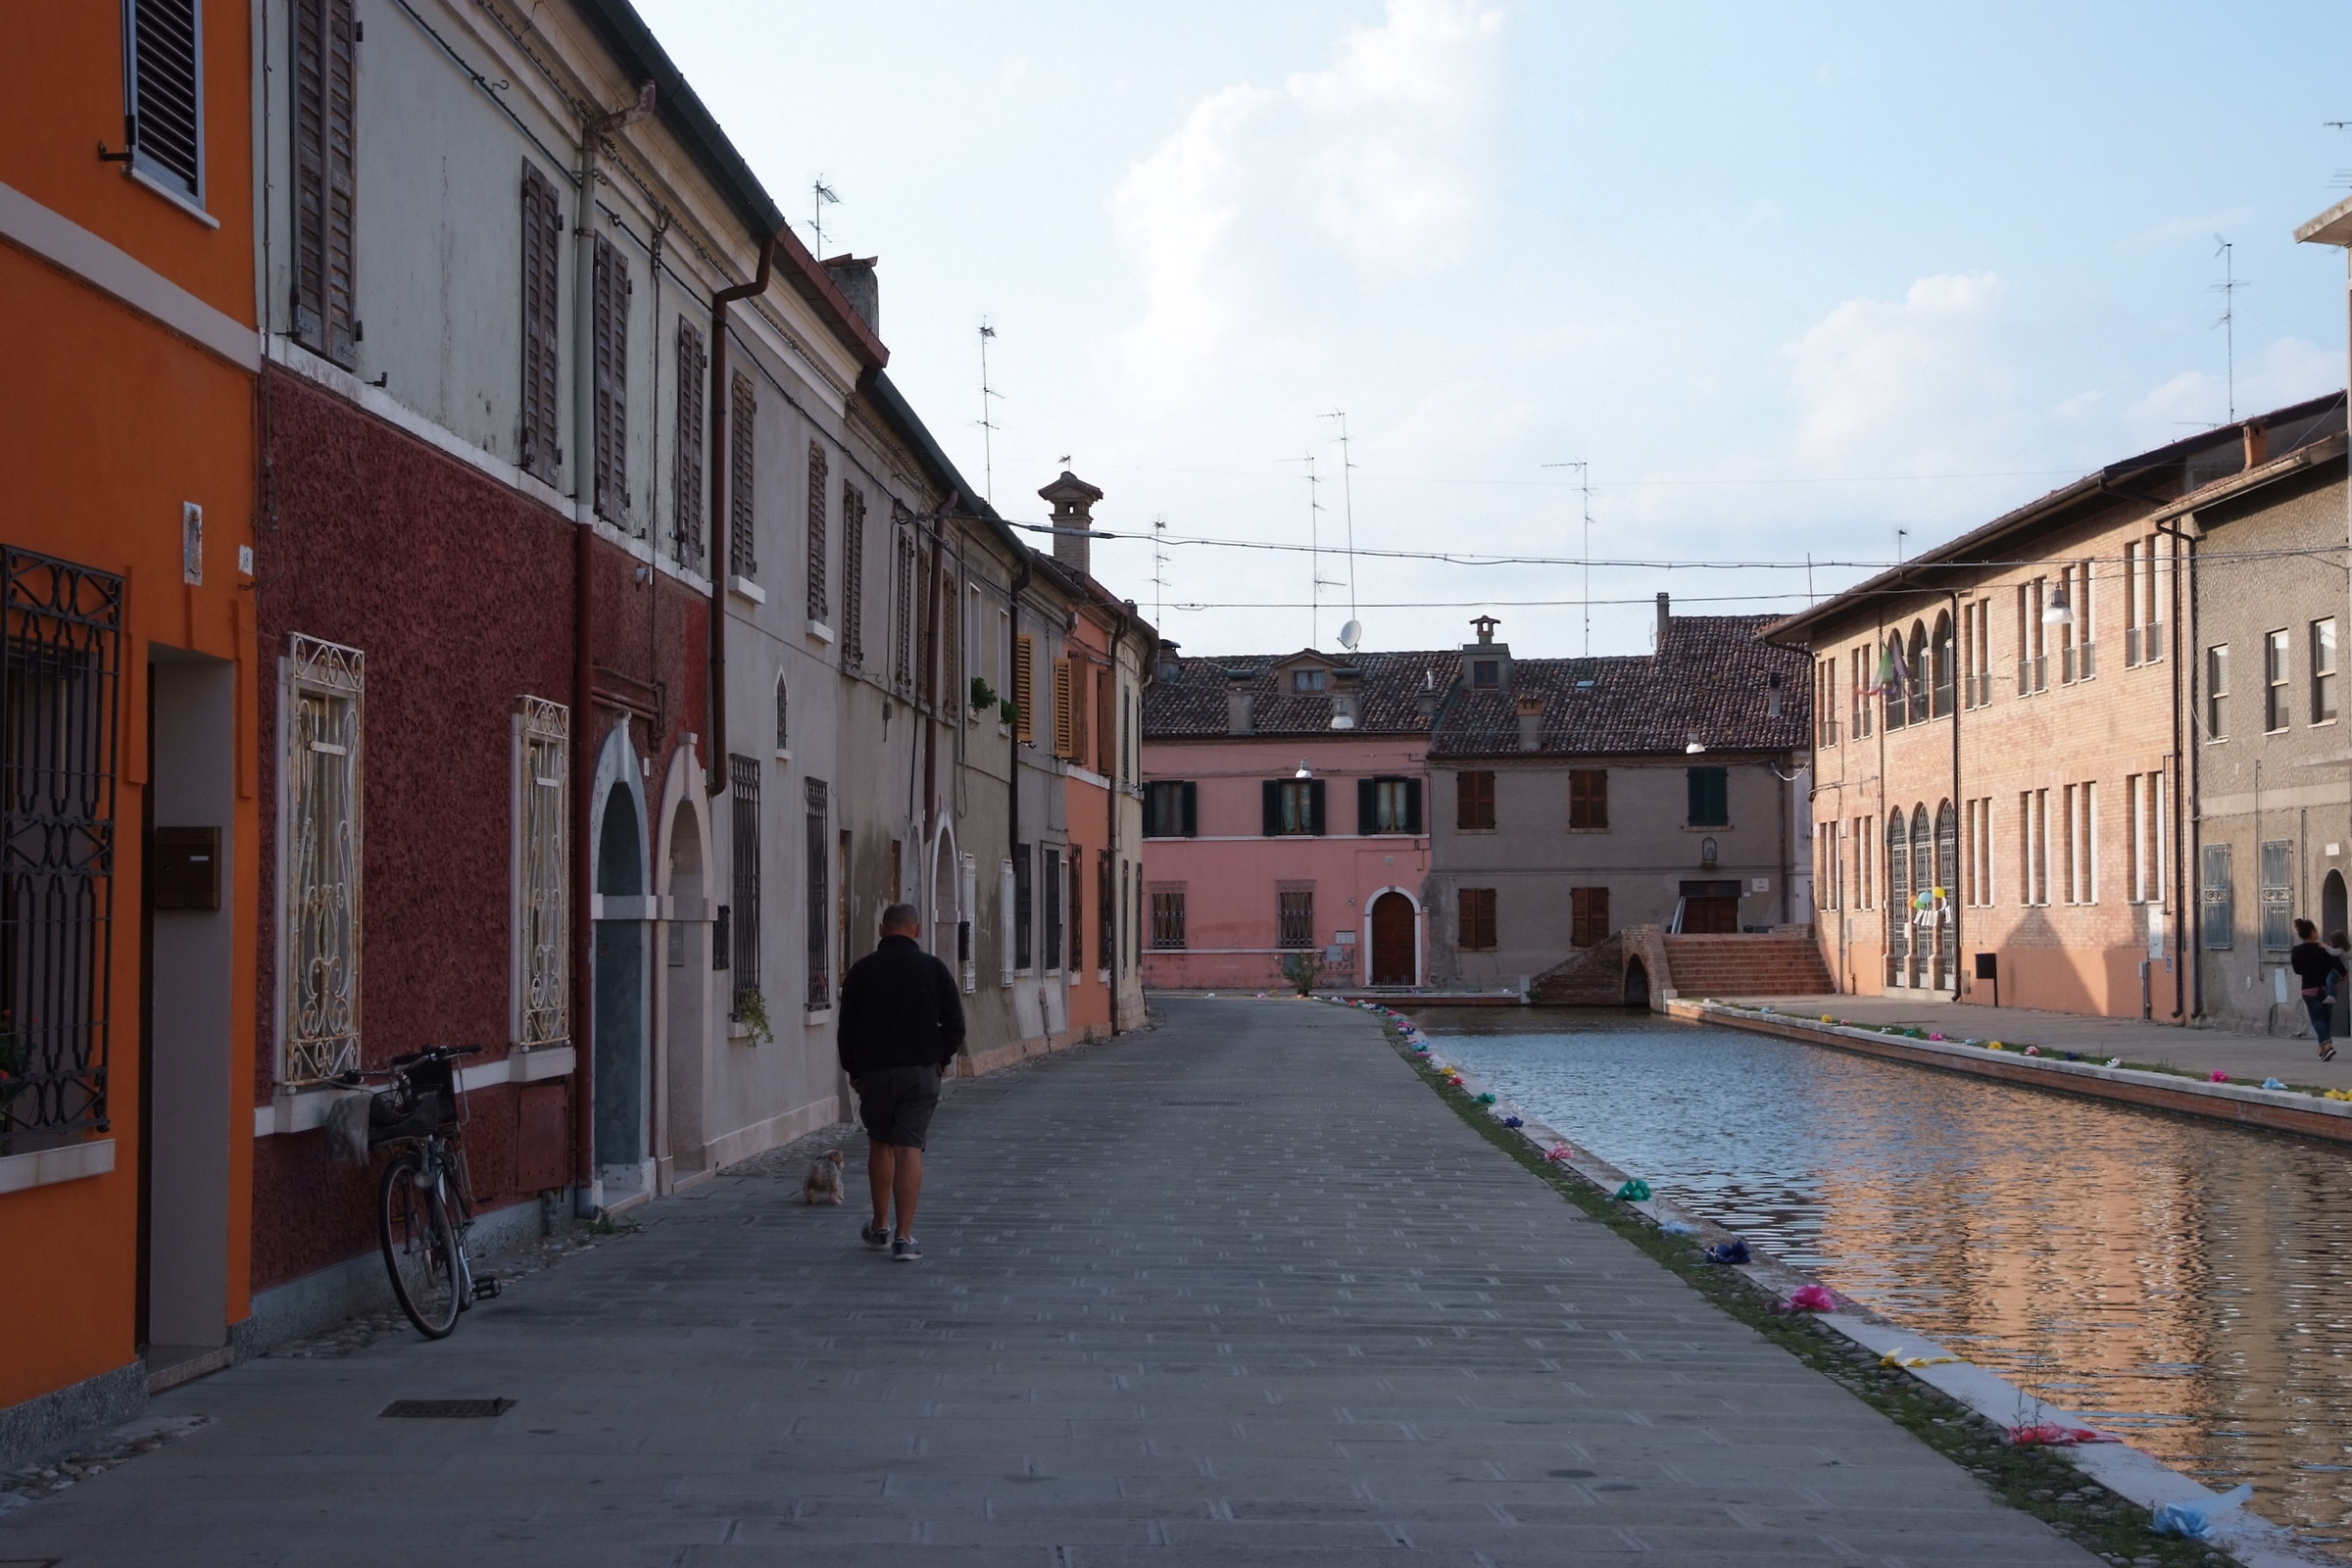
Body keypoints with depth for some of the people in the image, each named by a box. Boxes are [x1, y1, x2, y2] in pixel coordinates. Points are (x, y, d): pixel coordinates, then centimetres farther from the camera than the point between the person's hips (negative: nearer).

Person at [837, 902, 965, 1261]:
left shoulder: (861, 971, 1)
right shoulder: (932, 968, -1)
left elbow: (846, 1028, 4)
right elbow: (955, 1024, 0)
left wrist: (853, 1071, 15)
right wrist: (941, 1057, 16)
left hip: (874, 1070, 1)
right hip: (920, 1070, -1)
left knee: (879, 1145, 17)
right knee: (909, 1149, -4)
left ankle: (880, 1227, 25)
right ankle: (904, 1237, -9)